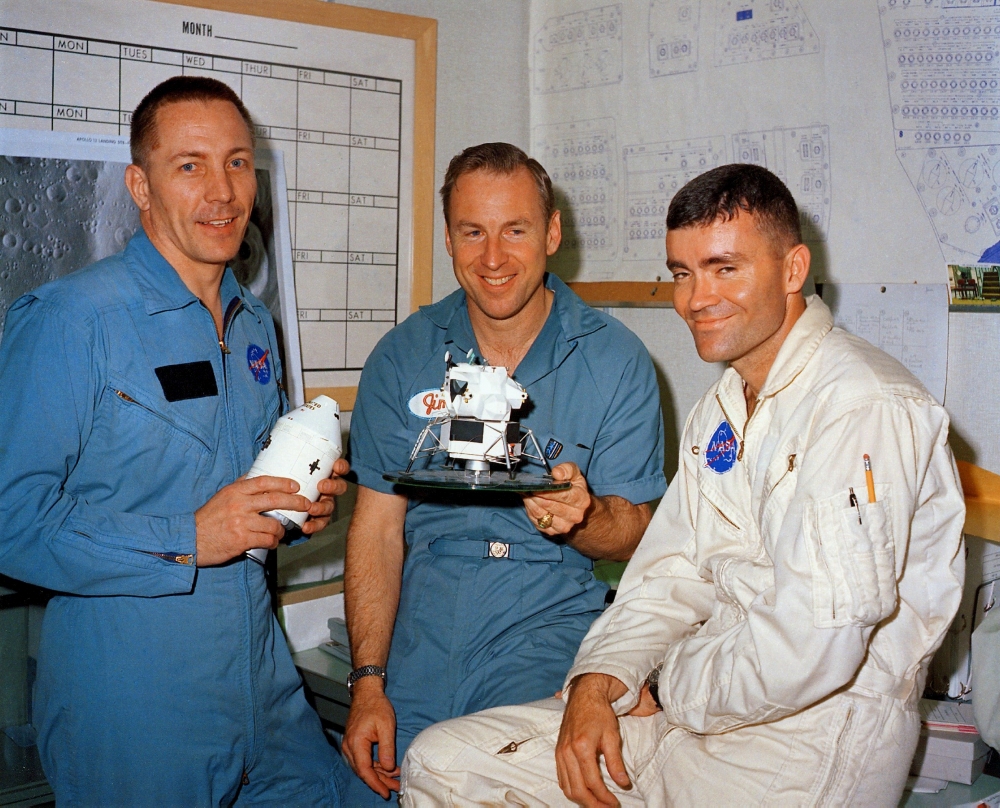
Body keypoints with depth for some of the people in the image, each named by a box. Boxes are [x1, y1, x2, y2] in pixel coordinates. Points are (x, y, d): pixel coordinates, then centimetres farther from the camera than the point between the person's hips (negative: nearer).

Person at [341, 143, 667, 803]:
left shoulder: (616, 360, -3)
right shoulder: (402, 357, 3)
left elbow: (633, 535, 0)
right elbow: (378, 527, 1)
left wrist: (581, 518, -24)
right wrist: (368, 682, -7)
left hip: (550, 625, -2)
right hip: (423, 623, 2)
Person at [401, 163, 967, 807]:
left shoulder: (864, 407, -19)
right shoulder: (720, 412, 14)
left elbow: (814, 643, -27)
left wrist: (673, 686, -10)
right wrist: (598, 683, -5)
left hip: (815, 734, -8)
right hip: (695, 710, 8)